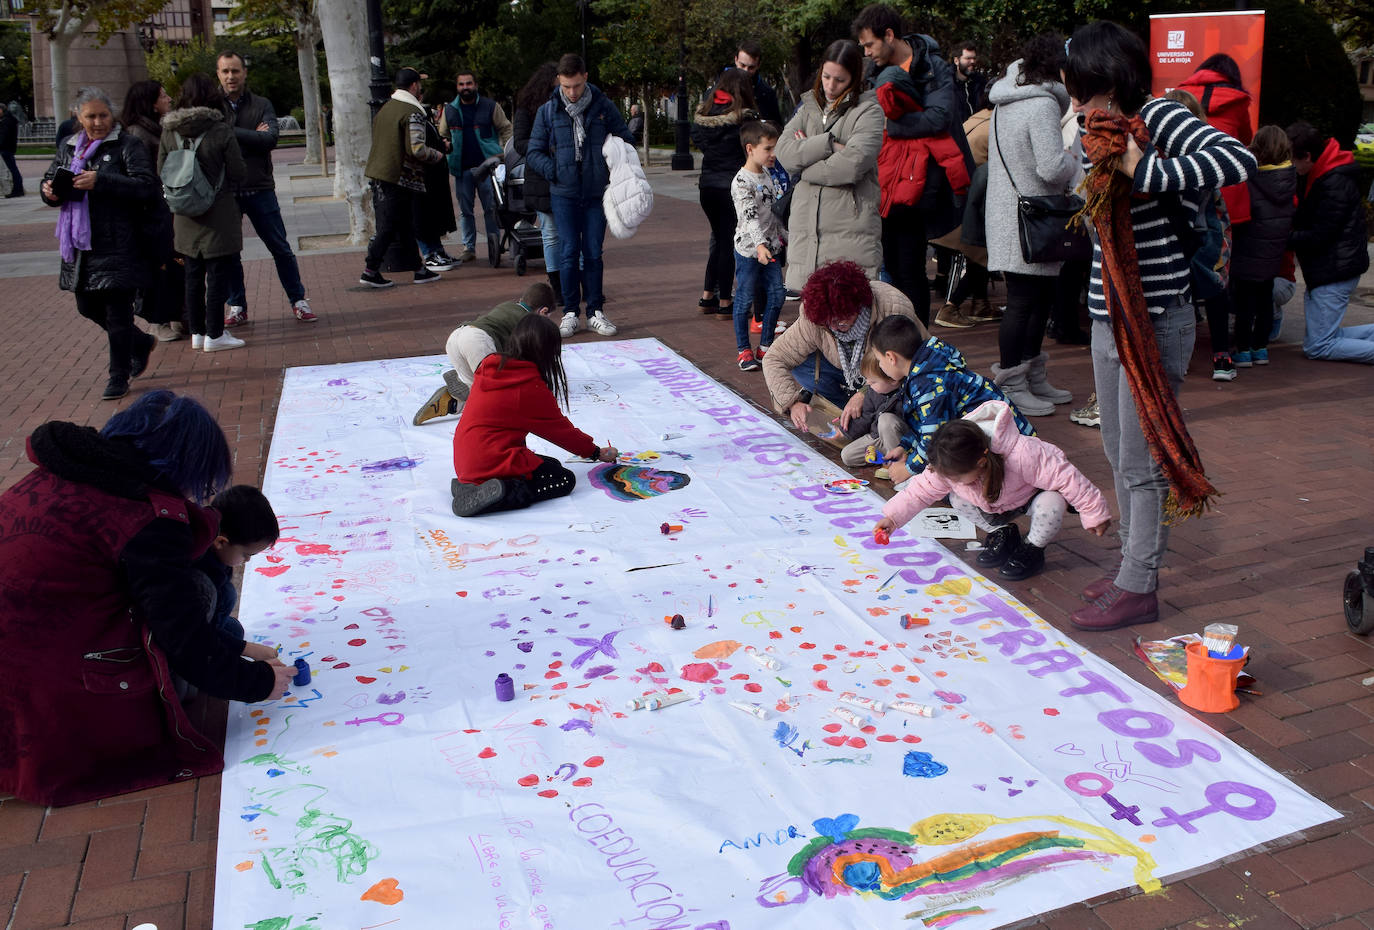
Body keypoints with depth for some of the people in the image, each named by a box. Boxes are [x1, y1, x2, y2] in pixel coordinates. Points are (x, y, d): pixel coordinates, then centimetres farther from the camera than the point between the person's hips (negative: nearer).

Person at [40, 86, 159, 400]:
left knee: (117, 310, -2)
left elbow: (146, 187, -17)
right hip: (80, 245, 7)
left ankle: (119, 376, 11)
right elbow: (49, 181, 20)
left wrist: (100, 182, -25)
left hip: (117, 244, -7)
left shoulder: (128, 146, -5)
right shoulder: (68, 146, 14)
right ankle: (141, 343, 36)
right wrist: (50, 191, -5)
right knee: (88, 307, 14)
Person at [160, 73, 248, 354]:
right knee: (218, 275, 1)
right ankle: (214, 335, 3)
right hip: (218, 215, -5)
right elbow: (237, 171, -9)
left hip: (185, 217, 5)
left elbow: (161, 173, 5)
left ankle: (197, 332, 21)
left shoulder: (169, 132, 1)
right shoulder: (221, 130, -13)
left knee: (193, 276, 14)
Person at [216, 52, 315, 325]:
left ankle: (298, 300, 15)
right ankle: (237, 307, 19)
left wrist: (231, 133, -15)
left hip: (259, 189, 0)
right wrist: (252, 136, -13)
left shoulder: (262, 105, 4)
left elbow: (270, 138, -12)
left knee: (281, 249, 4)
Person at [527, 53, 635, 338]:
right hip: (564, 195, 0)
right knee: (569, 253, -2)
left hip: (596, 193, 1)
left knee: (593, 253, 4)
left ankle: (595, 312, 13)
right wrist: (555, 171, -10)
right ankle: (570, 312, 8)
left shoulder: (603, 107, 2)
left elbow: (626, 141, 10)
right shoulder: (548, 111, 2)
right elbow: (533, 152, 6)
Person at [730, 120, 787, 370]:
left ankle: (766, 344, 21)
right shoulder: (742, 182, -16)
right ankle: (743, 350, 11)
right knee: (745, 300, 0)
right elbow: (750, 216, -27)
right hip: (748, 249, -8)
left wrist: (782, 235, 22)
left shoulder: (766, 174, 10)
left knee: (777, 294, 9)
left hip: (769, 247, 8)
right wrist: (759, 244, -36)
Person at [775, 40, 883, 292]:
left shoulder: (868, 111, 1)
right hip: (807, 225, 5)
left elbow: (852, 164, -15)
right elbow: (784, 152, 1)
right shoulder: (809, 107, 17)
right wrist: (829, 144, -10)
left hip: (850, 230, -5)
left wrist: (806, 151, -1)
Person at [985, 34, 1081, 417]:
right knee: (1023, 301, -3)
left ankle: (1033, 377, 27)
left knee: (1041, 297, 17)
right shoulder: (1042, 105, -17)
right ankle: (1010, 385, 5)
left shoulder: (1007, 101, 13)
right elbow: (1052, 167, -25)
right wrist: (1076, 162, -4)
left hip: (1008, 215, 10)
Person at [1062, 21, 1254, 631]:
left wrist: (1142, 171, -27)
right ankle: (1132, 565, 31)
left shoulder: (1159, 119, -14)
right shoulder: (1097, 135, 8)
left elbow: (1238, 160, -28)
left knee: (1143, 460, 0)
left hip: (1156, 320, -8)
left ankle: (1138, 589, 11)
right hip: (1109, 315, 8)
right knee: (1118, 451, 16)